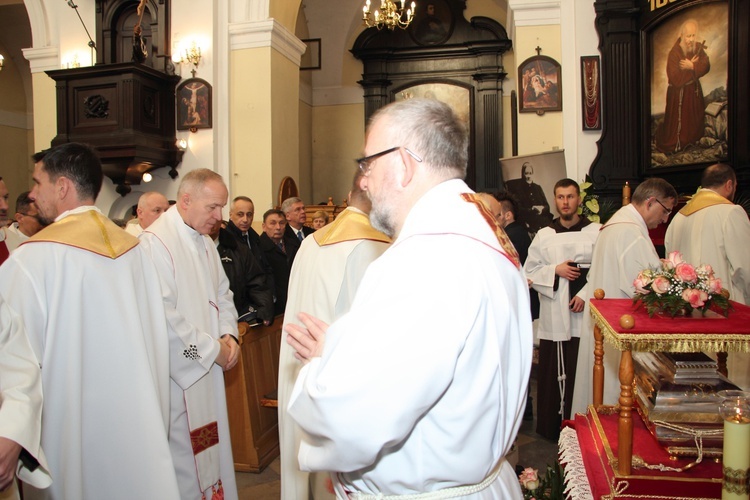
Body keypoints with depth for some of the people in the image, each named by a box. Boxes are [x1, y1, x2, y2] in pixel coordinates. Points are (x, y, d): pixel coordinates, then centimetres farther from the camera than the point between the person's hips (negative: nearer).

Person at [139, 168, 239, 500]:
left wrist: (228, 335, -1)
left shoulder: (205, 243, 10)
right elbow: (162, 315, -23)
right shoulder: (155, 242, -17)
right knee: (184, 453, 4)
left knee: (212, 446, 16)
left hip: (208, 367, 8)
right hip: (177, 375, -8)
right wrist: (211, 349, -16)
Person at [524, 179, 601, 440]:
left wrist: (586, 294, -13)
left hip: (585, 314, -1)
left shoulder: (596, 232, 4)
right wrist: (555, 270, -7)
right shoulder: (543, 236, 11)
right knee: (554, 374, 4)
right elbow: (528, 272, 9)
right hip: (553, 316, 2)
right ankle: (554, 426, 15)